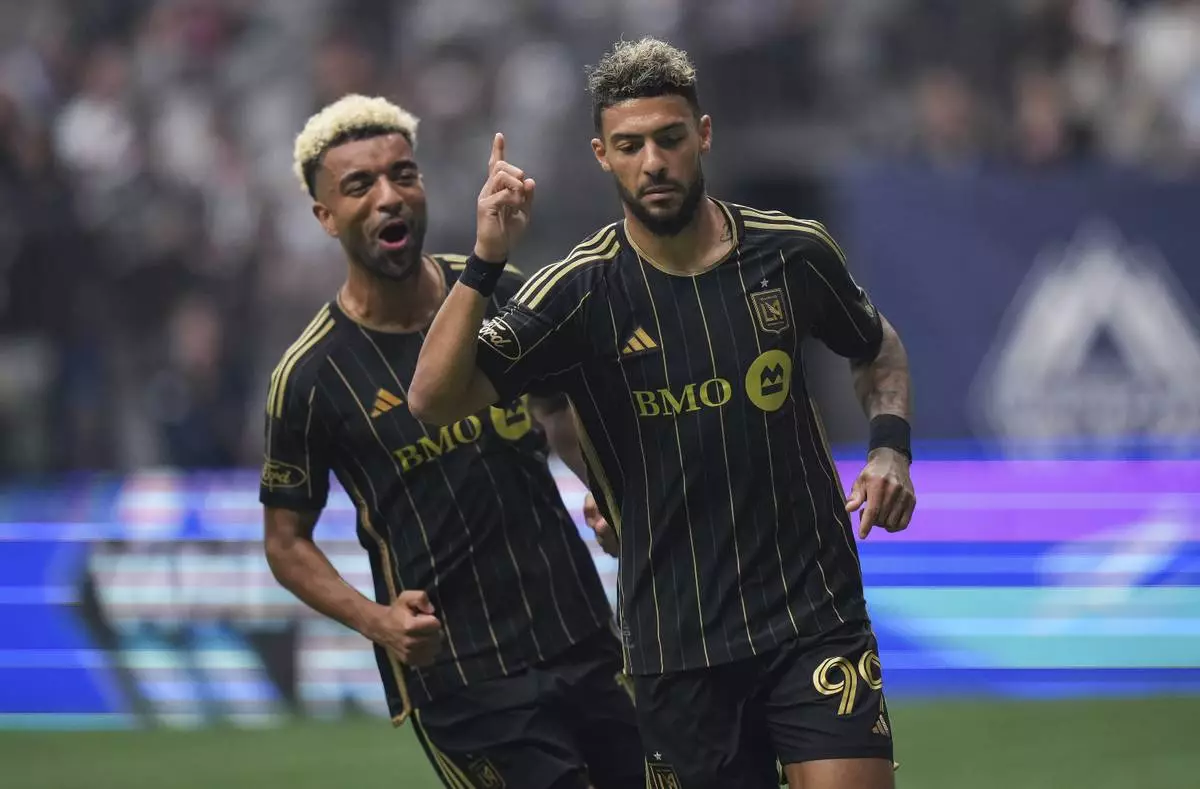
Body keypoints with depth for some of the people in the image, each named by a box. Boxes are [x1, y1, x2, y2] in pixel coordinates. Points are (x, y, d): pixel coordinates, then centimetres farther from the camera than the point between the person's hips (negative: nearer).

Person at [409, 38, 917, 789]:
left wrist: (891, 448, 0)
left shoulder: (793, 250, -2)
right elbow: (434, 400, -17)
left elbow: (880, 351, 19)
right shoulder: (581, 291, -7)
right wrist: (485, 262, -26)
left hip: (817, 615, 0)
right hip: (677, 640, 0)